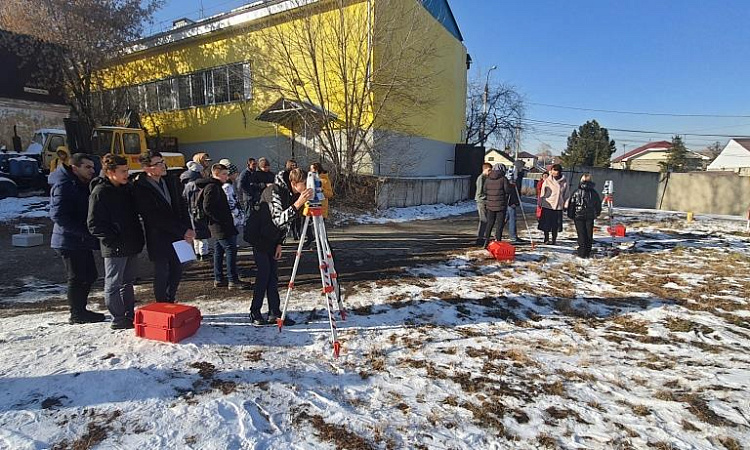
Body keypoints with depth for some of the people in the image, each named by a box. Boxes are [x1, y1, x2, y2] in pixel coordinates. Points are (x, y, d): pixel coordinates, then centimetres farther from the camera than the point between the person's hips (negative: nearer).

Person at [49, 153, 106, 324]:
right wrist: (83, 232, -25)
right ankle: (77, 314, 12)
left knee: (89, 275, 15)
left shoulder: (83, 185, 15)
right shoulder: (63, 186, -15)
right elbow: (57, 215, -23)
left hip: (82, 241, 9)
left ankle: (80, 310, 27)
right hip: (70, 242, -9)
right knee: (78, 278, -1)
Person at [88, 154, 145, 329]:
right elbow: (94, 224, -14)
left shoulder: (127, 188, 11)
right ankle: (118, 320, 12)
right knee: (113, 284, 4)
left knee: (128, 282, 17)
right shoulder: (100, 192, -12)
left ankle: (130, 315, 29)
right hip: (115, 249, -8)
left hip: (131, 245, 8)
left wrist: (138, 238, 12)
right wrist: (114, 241, -17)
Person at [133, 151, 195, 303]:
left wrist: (187, 230, -4)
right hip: (159, 240, -6)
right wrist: (183, 231, -18)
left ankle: (170, 303, 31)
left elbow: (182, 207, 9)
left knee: (176, 272, 14)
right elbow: (155, 218, -17)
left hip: (177, 237, 6)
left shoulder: (170, 182, 7)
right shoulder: (140, 189, -13)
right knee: (161, 275, 4)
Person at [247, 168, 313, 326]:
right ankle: (255, 313, 7)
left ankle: (275, 313, 11)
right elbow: (279, 219, -37)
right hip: (259, 237, -7)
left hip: (273, 239, 7)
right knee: (264, 274, -6)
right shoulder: (274, 191, -26)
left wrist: (280, 244, 1)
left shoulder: (293, 195, -1)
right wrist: (297, 204, -48)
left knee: (273, 276, 7)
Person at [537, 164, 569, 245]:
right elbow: (542, 192, 3)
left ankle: (554, 240, 17)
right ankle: (546, 239, 14)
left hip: (558, 206, 1)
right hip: (547, 205, -1)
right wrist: (539, 203, 1)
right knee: (546, 224, 1)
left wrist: (565, 205, 6)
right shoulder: (547, 180, -1)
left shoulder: (564, 181, 2)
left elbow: (566, 194, 10)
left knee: (556, 225, 4)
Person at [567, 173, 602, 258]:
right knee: (589, 234, 10)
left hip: (578, 216, -2)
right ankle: (588, 252, 14)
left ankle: (582, 252, -2)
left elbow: (571, 204, -5)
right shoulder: (594, 193, 1)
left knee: (581, 234, 1)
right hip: (590, 217, 2)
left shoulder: (576, 192, -7)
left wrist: (571, 215, 6)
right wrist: (597, 213, 27)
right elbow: (598, 204, 12)